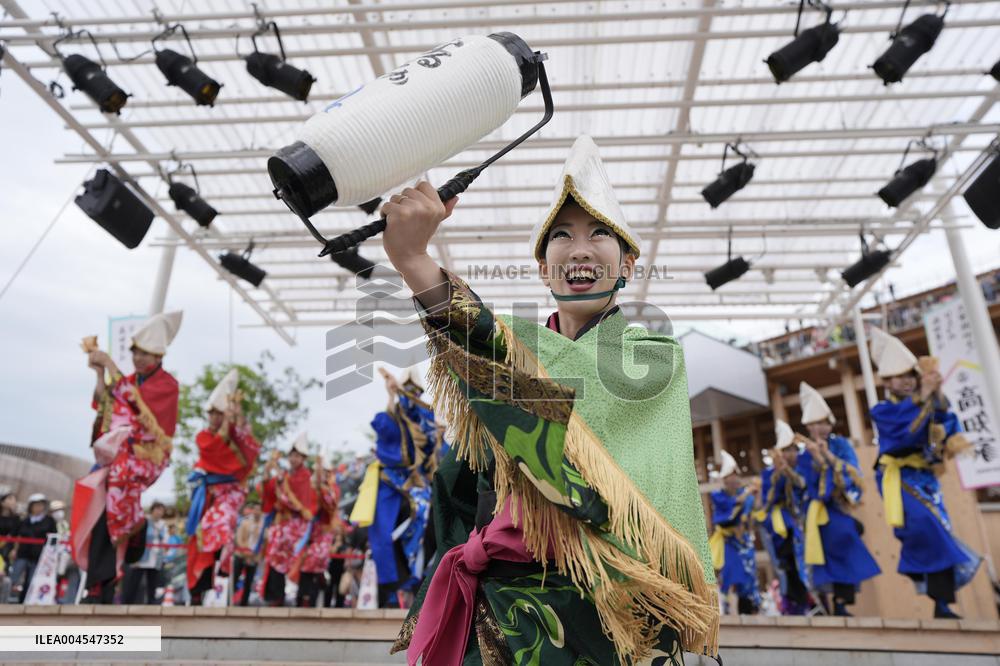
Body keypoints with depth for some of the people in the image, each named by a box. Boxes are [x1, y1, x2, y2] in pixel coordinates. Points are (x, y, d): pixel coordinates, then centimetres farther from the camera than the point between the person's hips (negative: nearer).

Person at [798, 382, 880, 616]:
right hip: (820, 509, -2)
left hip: (840, 505, 2)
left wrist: (829, 455, -18)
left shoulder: (841, 445, 4)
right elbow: (810, 483, -10)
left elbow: (853, 473, -9)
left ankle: (840, 604, 2)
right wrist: (817, 459, -22)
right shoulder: (806, 453, 1)